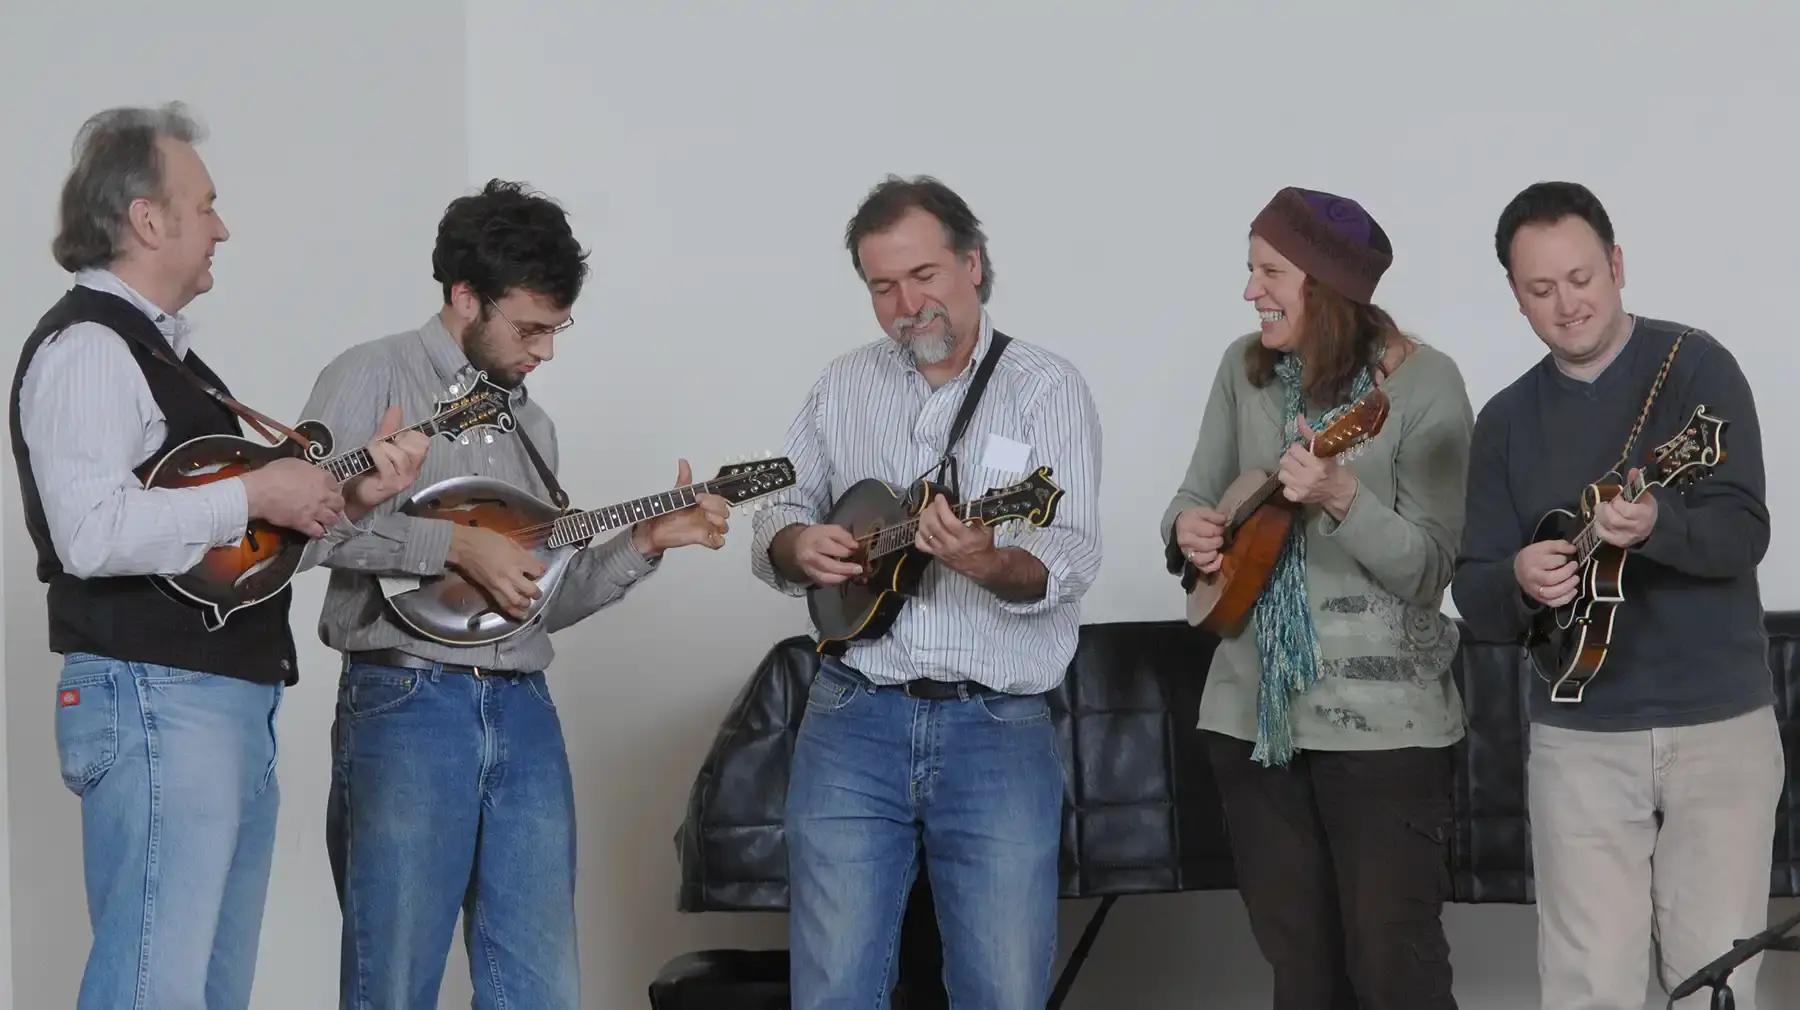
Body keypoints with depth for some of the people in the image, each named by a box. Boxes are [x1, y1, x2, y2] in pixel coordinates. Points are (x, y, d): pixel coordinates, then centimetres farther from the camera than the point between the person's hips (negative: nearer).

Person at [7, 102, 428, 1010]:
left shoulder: (163, 348, 21)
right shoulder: (86, 346, -11)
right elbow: (93, 533, -26)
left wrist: (346, 502, 9)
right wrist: (256, 495, -16)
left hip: (232, 701, 11)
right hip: (154, 701, -11)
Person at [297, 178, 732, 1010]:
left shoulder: (531, 424, 20)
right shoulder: (372, 378, -1)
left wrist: (647, 542, 9)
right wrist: (456, 544, -17)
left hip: (523, 713, 7)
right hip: (406, 705, -6)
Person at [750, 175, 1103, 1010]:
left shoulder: (1047, 388, -1)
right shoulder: (843, 386, 11)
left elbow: (1070, 558, -11)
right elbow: (775, 514, 16)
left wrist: (991, 565, -32)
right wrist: (796, 546, -8)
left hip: (1000, 728, -2)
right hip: (853, 721, 3)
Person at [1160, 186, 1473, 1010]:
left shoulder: (1421, 383, -11)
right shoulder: (1245, 366, 5)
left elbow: (1428, 571, -14)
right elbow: (1197, 495, 13)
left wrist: (1342, 497, -30)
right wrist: (1188, 527, -10)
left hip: (1379, 718, -5)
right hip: (1253, 709, 6)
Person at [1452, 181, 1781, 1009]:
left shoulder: (1695, 367, -4)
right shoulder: (1507, 421, 7)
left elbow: (1744, 533, -15)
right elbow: (1475, 598, 4)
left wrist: (1654, 526, -34)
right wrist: (1519, 581, -19)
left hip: (1720, 725, -2)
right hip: (1579, 738, 2)